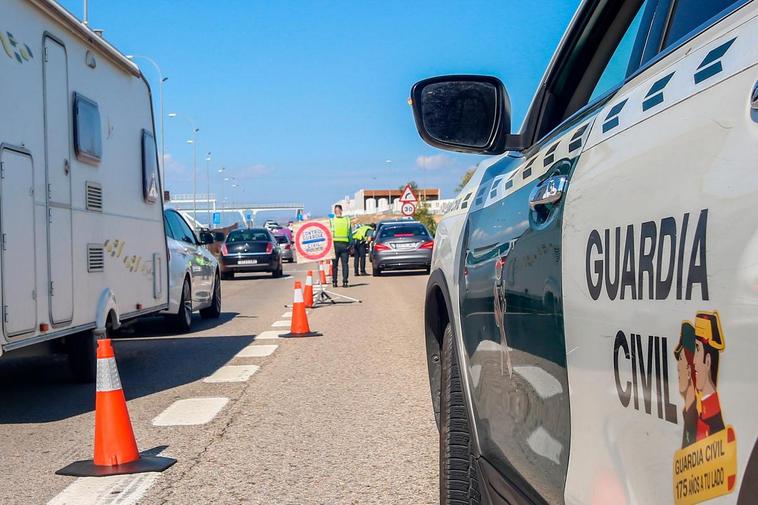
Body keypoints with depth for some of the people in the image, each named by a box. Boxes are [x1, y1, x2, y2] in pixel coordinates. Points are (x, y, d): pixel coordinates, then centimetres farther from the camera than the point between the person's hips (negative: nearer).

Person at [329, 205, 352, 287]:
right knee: (345, 264, 3)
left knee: (334, 264, 6)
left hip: (335, 244, -1)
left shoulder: (331, 220, -1)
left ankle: (334, 281, 4)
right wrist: (351, 245, 10)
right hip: (345, 244, 1)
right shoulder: (347, 220, 4)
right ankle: (345, 281, -1)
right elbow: (350, 234, 6)